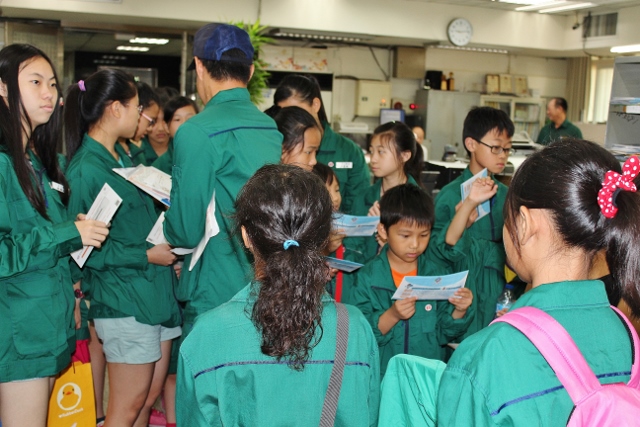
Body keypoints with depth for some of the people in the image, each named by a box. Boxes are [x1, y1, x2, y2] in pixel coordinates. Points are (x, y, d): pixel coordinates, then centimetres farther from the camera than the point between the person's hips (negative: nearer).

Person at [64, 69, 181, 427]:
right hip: (124, 300, -9)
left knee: (151, 394, 16)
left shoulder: (121, 156, 11)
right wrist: (145, 256, -16)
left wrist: (167, 250, 5)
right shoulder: (85, 169, -16)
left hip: (156, 290, 9)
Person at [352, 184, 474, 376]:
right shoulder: (368, 276, -1)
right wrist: (391, 316, -19)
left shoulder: (439, 273, 5)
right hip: (382, 375, -3)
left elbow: (445, 334, 7)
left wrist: (459, 312, -10)